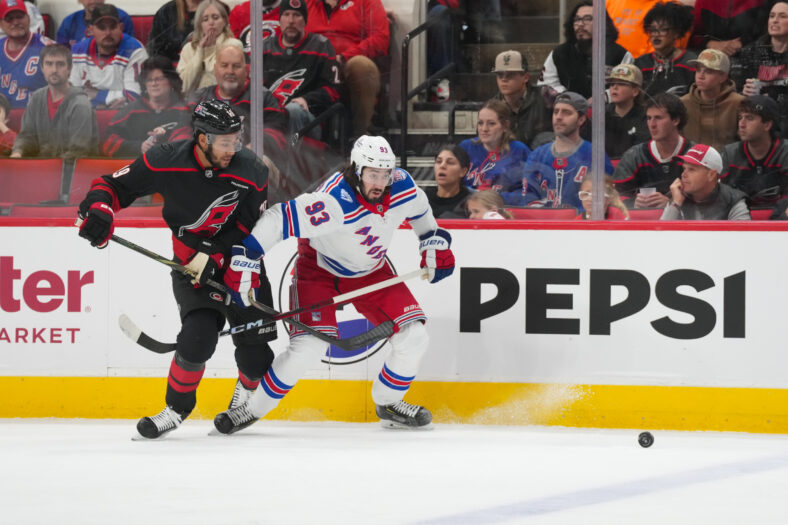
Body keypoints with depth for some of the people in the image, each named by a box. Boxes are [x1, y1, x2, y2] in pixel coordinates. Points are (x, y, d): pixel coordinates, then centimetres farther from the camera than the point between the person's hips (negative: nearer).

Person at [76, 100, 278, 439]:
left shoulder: (251, 173, -17)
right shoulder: (166, 163, -18)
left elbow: (251, 234, -13)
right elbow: (115, 185, -9)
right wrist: (98, 209, -28)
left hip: (237, 263, 1)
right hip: (191, 264, -1)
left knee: (255, 343, 1)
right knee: (198, 336, -20)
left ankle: (248, 391, 36)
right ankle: (177, 408, 3)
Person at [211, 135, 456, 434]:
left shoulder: (401, 187, -19)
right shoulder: (334, 204, -38)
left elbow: (419, 207, 7)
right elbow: (279, 219, -40)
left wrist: (434, 242, 8)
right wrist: (244, 260, -42)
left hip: (370, 270, 6)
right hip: (320, 266, -6)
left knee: (413, 338, -3)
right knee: (308, 347, -20)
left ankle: (388, 403, 22)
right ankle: (253, 409, -1)